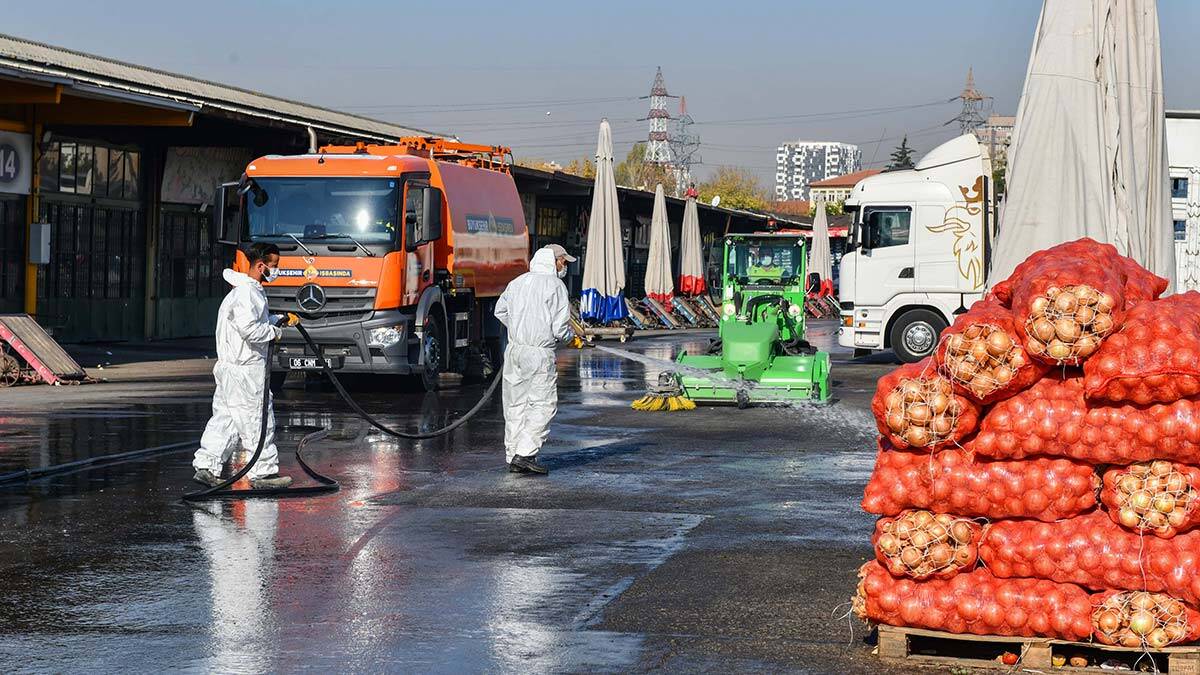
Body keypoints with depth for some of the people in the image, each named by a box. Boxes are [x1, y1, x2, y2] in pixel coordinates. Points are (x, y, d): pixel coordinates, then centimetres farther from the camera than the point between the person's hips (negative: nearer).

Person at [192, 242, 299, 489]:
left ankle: (206, 466, 11)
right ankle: (263, 472, 4)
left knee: (226, 418, 11)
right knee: (258, 420, -2)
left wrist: (282, 319, 17)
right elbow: (249, 329, -28)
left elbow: (259, 319, 32)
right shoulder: (246, 293, -18)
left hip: (231, 368, 11)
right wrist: (275, 332, -13)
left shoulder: (253, 291, 16)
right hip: (244, 369, -11)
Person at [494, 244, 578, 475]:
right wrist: (570, 334, 10)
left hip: (514, 349, 7)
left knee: (516, 404, 11)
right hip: (539, 352, -7)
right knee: (543, 404, -2)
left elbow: (500, 310, 21)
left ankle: (513, 456, 14)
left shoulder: (517, 282, 11)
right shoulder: (555, 286, -9)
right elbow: (560, 328, -11)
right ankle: (524, 454, -10)